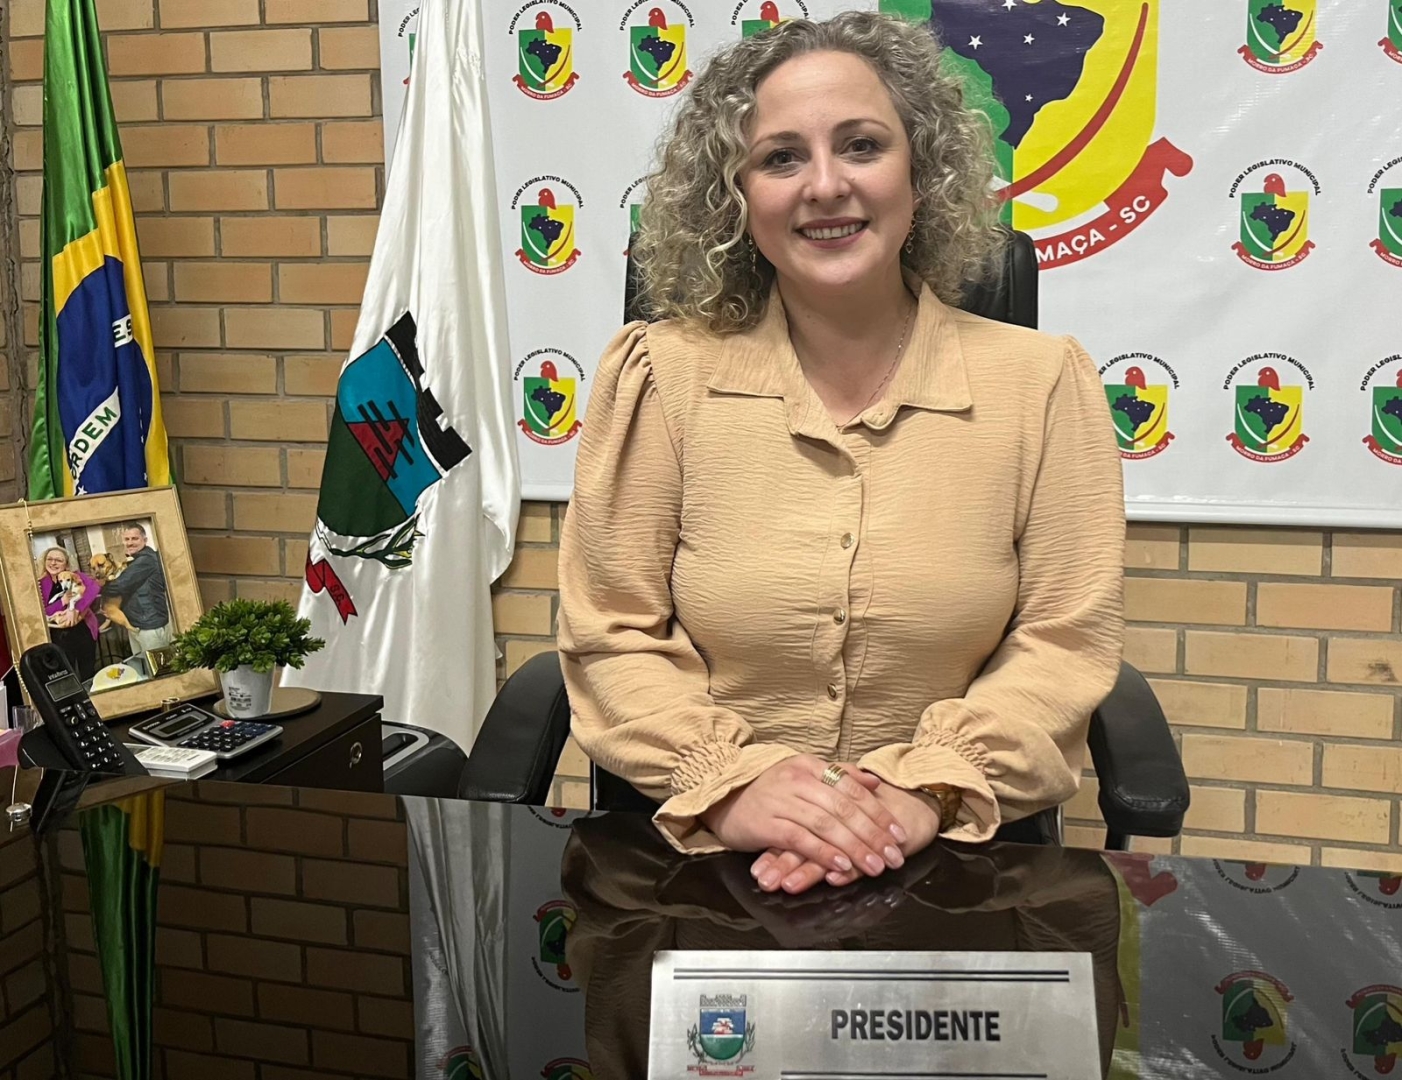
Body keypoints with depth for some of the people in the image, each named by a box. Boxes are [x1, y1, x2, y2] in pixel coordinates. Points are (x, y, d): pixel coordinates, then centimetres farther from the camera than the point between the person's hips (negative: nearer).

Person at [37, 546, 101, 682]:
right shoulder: (41, 584, 0)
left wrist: (75, 608, -26)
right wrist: (62, 602, -19)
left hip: (83, 631, 0)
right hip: (59, 636, 0)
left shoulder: (75, 576, 0)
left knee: (88, 672, 10)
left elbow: (94, 588, -18)